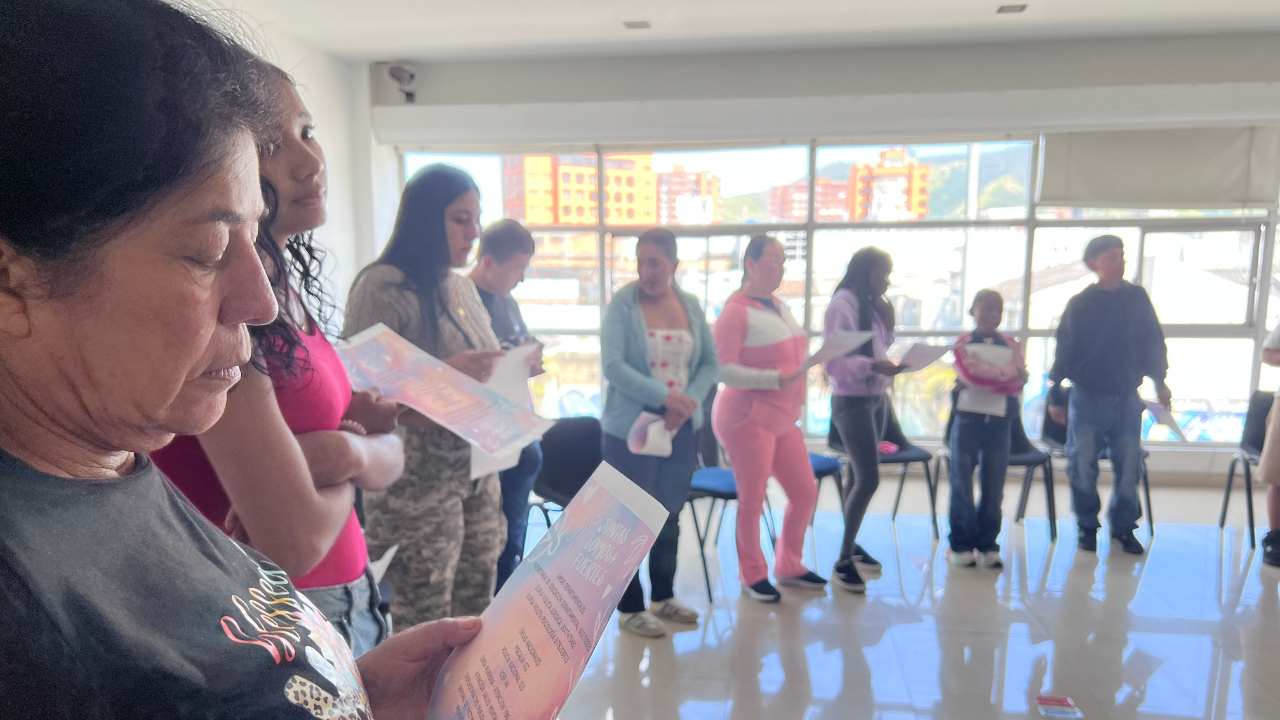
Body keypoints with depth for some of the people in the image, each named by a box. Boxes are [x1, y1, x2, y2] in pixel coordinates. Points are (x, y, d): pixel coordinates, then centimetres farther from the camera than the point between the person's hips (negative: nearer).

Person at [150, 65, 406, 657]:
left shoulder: (287, 294, 2)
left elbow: (393, 456, 3)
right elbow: (296, 540, -27)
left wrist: (352, 450, -18)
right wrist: (354, 462, -9)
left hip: (349, 601, 8)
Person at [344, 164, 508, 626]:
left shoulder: (464, 288, 13)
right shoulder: (382, 287, -12)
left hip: (477, 467, 7)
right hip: (419, 477, -7)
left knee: (476, 614, 13)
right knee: (425, 626, 2)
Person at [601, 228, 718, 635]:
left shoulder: (691, 305, 5)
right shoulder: (623, 304, -9)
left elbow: (710, 362, 5)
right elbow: (613, 365, -18)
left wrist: (688, 402, -12)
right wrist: (665, 396, -25)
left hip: (681, 428, 5)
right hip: (631, 428, -4)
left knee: (670, 516, 15)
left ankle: (663, 597, 33)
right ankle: (629, 609, 20)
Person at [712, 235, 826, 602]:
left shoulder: (780, 307, 14)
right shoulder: (735, 311, -12)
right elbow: (724, 369, -19)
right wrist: (776, 379, -24)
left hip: (783, 418, 8)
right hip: (748, 417, -8)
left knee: (805, 493, 11)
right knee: (752, 500, 2)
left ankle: (789, 565, 31)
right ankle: (752, 574, 22)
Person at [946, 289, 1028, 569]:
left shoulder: (1011, 345, 10)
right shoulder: (963, 343, 4)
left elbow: (1019, 379, -5)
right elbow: (970, 374, -13)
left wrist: (983, 377, -16)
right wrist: (1003, 376, -11)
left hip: (999, 421, 2)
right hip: (968, 417, -2)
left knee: (994, 485, 5)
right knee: (962, 483, 1)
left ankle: (987, 544, 16)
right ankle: (961, 544, 10)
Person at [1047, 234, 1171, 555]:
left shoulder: (1137, 297, 3)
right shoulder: (1079, 305, -3)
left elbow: (1153, 342, 12)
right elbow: (1063, 352, 1)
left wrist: (1159, 381, 9)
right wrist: (1056, 396, 2)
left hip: (1128, 399, 2)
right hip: (1088, 399, -2)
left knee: (1129, 466, 4)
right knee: (1082, 466, 2)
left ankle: (1123, 527, 20)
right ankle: (1087, 527, 18)